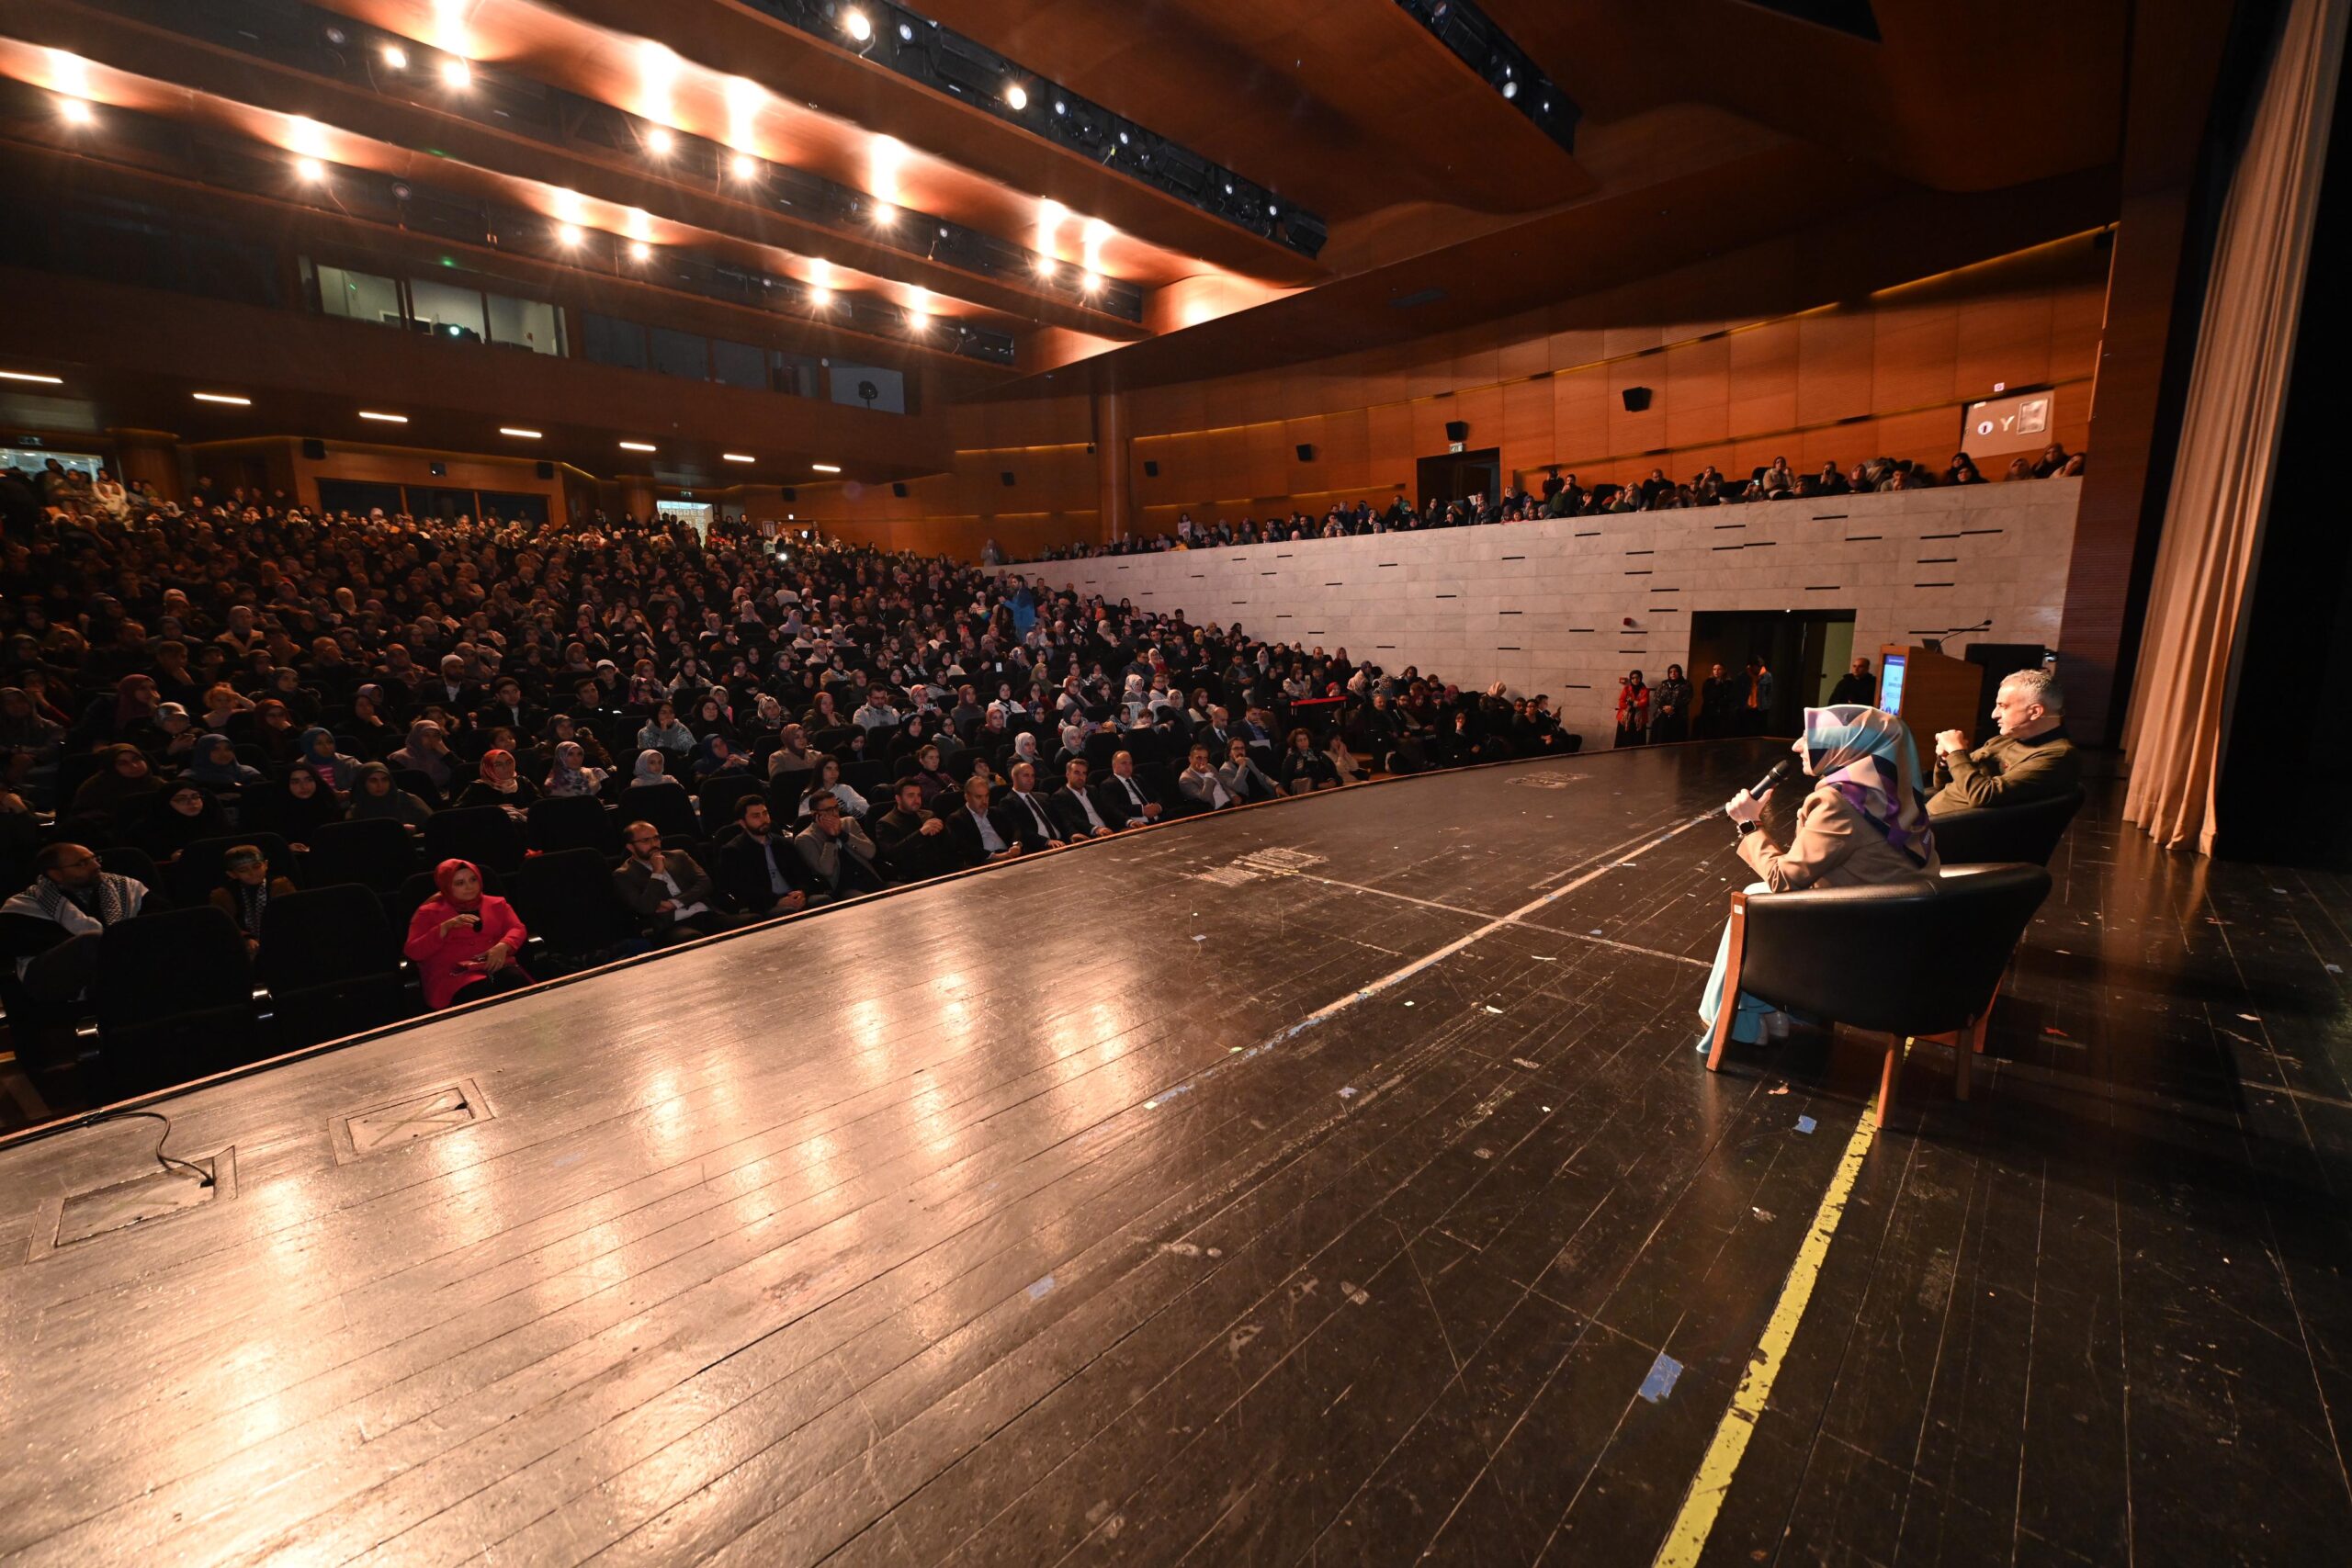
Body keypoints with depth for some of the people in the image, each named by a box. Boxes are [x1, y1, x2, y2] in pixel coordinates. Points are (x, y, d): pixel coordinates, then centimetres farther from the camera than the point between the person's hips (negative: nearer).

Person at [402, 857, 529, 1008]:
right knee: (485, 995, -39)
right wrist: (446, 926, -9)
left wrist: (503, 946, -14)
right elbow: (412, 952, 6)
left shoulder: (496, 904, 24)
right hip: (454, 974, -2)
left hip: (496, 966, 2)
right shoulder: (429, 912, 17)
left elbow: (517, 929, 10)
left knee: (519, 984, -36)